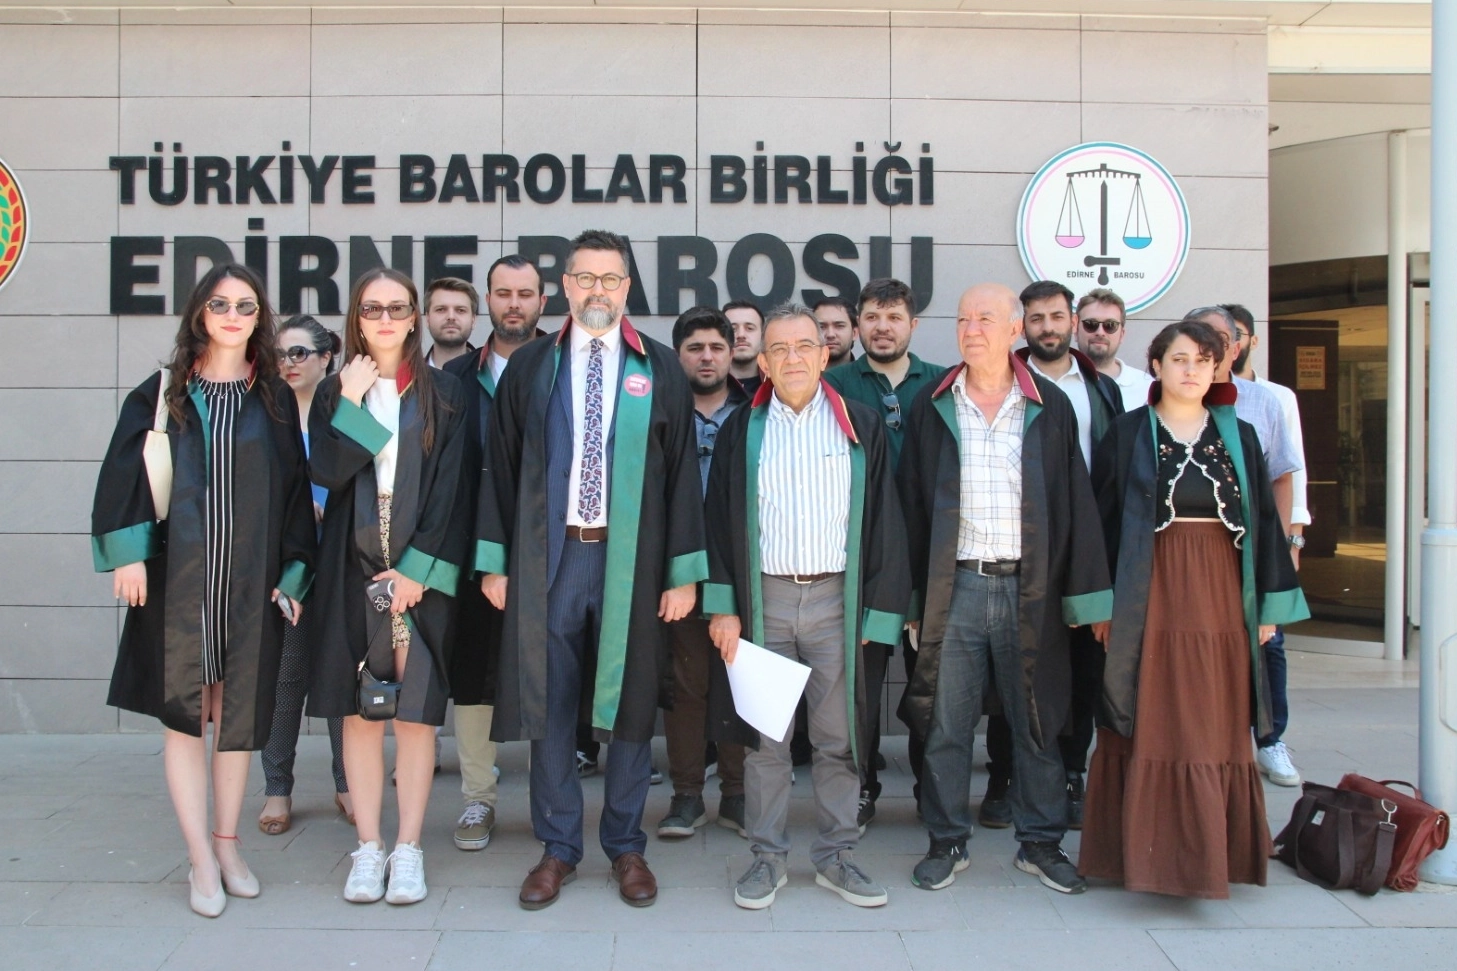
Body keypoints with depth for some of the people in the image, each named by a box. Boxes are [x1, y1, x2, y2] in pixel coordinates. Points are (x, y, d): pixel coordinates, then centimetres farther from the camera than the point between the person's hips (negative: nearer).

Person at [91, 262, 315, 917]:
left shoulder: (275, 400, 7)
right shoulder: (161, 393, 5)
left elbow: (294, 489, 6)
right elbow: (124, 474, 1)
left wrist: (291, 573, 1)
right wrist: (129, 553, -9)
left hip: (250, 577, 1)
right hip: (176, 575, -1)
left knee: (238, 710, 7)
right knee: (183, 710, 0)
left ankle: (226, 845, 21)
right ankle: (201, 860, 7)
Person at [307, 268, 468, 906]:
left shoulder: (444, 394, 4)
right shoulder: (334, 393, 9)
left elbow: (449, 490, -3)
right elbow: (326, 472, -7)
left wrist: (416, 569, -10)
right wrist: (352, 401, -10)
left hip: (421, 572, -2)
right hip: (353, 572, 2)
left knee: (415, 710, 0)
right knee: (359, 710, 5)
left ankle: (408, 849, 10)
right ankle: (369, 847, 15)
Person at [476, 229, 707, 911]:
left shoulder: (659, 370, 3)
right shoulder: (530, 368, 6)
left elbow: (683, 471, 1)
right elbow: (499, 466, 6)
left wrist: (684, 571, -4)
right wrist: (494, 562, 0)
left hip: (631, 557, 0)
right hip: (548, 555, 1)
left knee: (631, 697, 7)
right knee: (548, 698, 6)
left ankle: (626, 845, 24)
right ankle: (558, 847, 22)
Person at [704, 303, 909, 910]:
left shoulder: (862, 427, 4)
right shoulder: (742, 431, 5)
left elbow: (883, 523, 3)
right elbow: (719, 521, 5)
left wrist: (878, 612, -3)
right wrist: (722, 606, -3)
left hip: (836, 599, 0)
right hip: (763, 598, 0)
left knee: (839, 735, 6)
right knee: (764, 735, 7)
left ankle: (836, 855, 22)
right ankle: (768, 857, 21)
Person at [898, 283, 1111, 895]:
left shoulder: (1050, 408, 4)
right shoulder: (931, 409, 5)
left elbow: (1076, 503, 4)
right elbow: (912, 504, 5)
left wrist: (1086, 593, 0)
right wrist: (908, 593, -1)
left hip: (1029, 587, 0)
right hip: (953, 586, 0)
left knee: (1037, 723, 9)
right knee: (945, 724, 7)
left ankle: (1040, 843, 25)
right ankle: (947, 843, 22)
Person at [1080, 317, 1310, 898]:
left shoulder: (1239, 437, 10)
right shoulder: (1127, 435, 2)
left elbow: (1264, 521, 10)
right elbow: (1103, 520, -1)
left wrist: (1269, 603, 6)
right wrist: (1102, 604, -6)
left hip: (1222, 599, 3)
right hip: (1150, 599, -3)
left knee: (1218, 729, 6)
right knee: (1154, 726, 0)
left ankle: (1212, 849, 18)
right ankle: (1151, 849, 9)